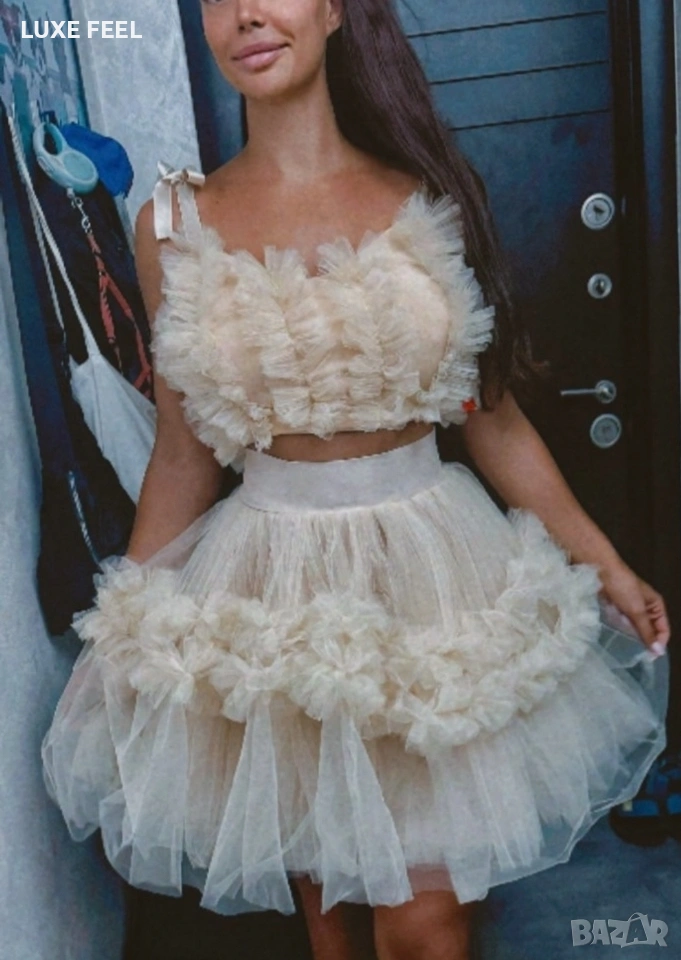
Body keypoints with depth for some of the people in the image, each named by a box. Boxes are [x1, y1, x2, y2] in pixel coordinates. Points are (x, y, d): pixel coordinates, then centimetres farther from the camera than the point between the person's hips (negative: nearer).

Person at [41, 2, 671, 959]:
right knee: (316, 883, 18)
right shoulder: (175, 223, -1)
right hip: (268, 591, 1)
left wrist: (606, 567, 6)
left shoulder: (431, 197, -1)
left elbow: (495, 418, 4)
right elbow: (183, 453, 5)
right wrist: (126, 628, 7)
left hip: (428, 569, 0)